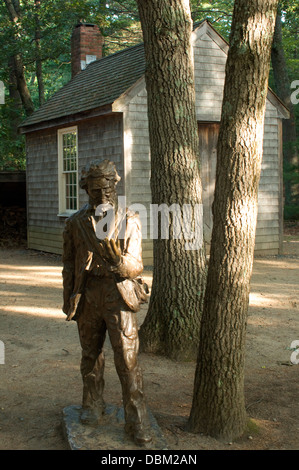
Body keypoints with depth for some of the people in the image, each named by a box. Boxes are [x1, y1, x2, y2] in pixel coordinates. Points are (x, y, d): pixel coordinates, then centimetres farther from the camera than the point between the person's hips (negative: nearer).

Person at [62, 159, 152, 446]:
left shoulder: (129, 222, -4)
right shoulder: (76, 223, 4)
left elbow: (135, 268, -8)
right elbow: (69, 265, 11)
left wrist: (118, 258, -30)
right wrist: (68, 303, 8)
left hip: (119, 297, -3)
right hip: (87, 297, 3)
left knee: (128, 361, -4)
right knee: (91, 356, 15)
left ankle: (137, 422, 3)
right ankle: (92, 407, 33)